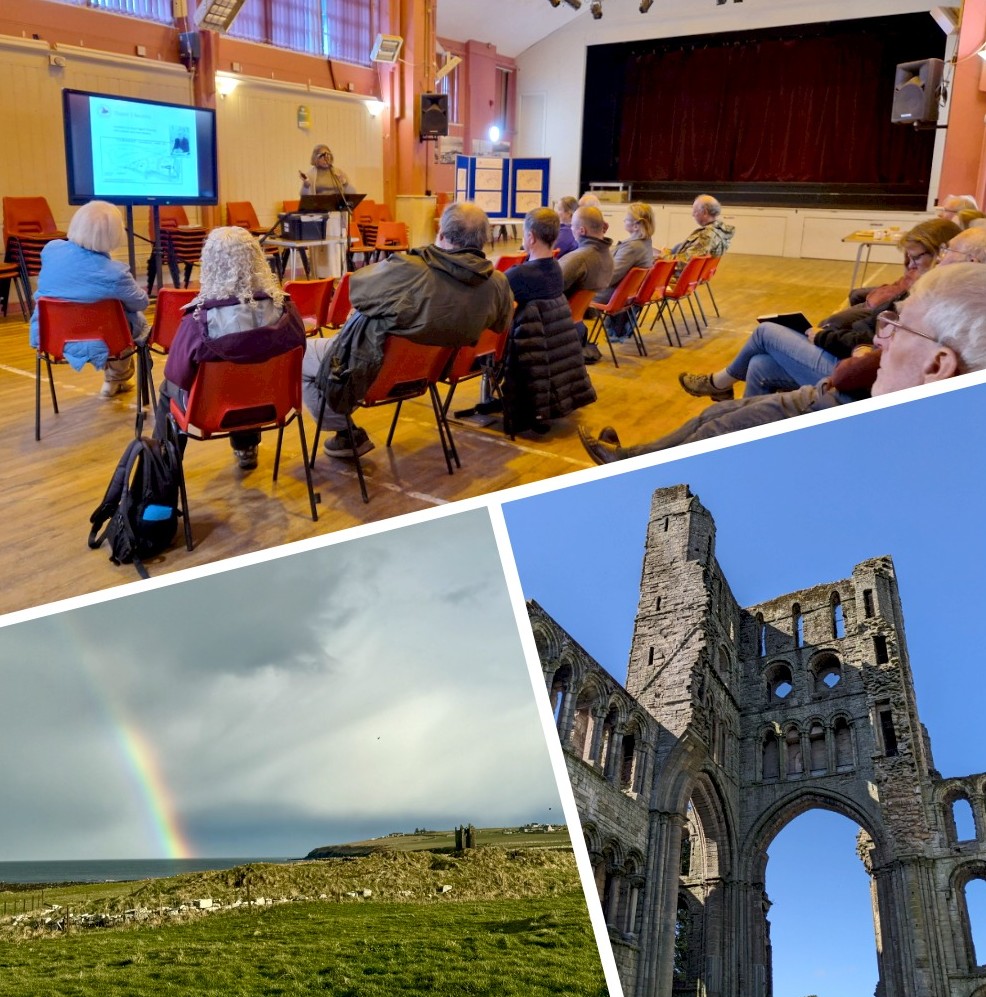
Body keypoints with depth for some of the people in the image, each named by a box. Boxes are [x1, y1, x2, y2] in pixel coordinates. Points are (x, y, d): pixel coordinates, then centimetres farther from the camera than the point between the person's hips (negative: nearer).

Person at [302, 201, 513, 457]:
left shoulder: (406, 269, -29)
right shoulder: (497, 284, -16)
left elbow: (356, 288, -10)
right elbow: (502, 325, 6)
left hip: (374, 374, -6)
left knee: (304, 357, 16)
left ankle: (347, 433, 17)